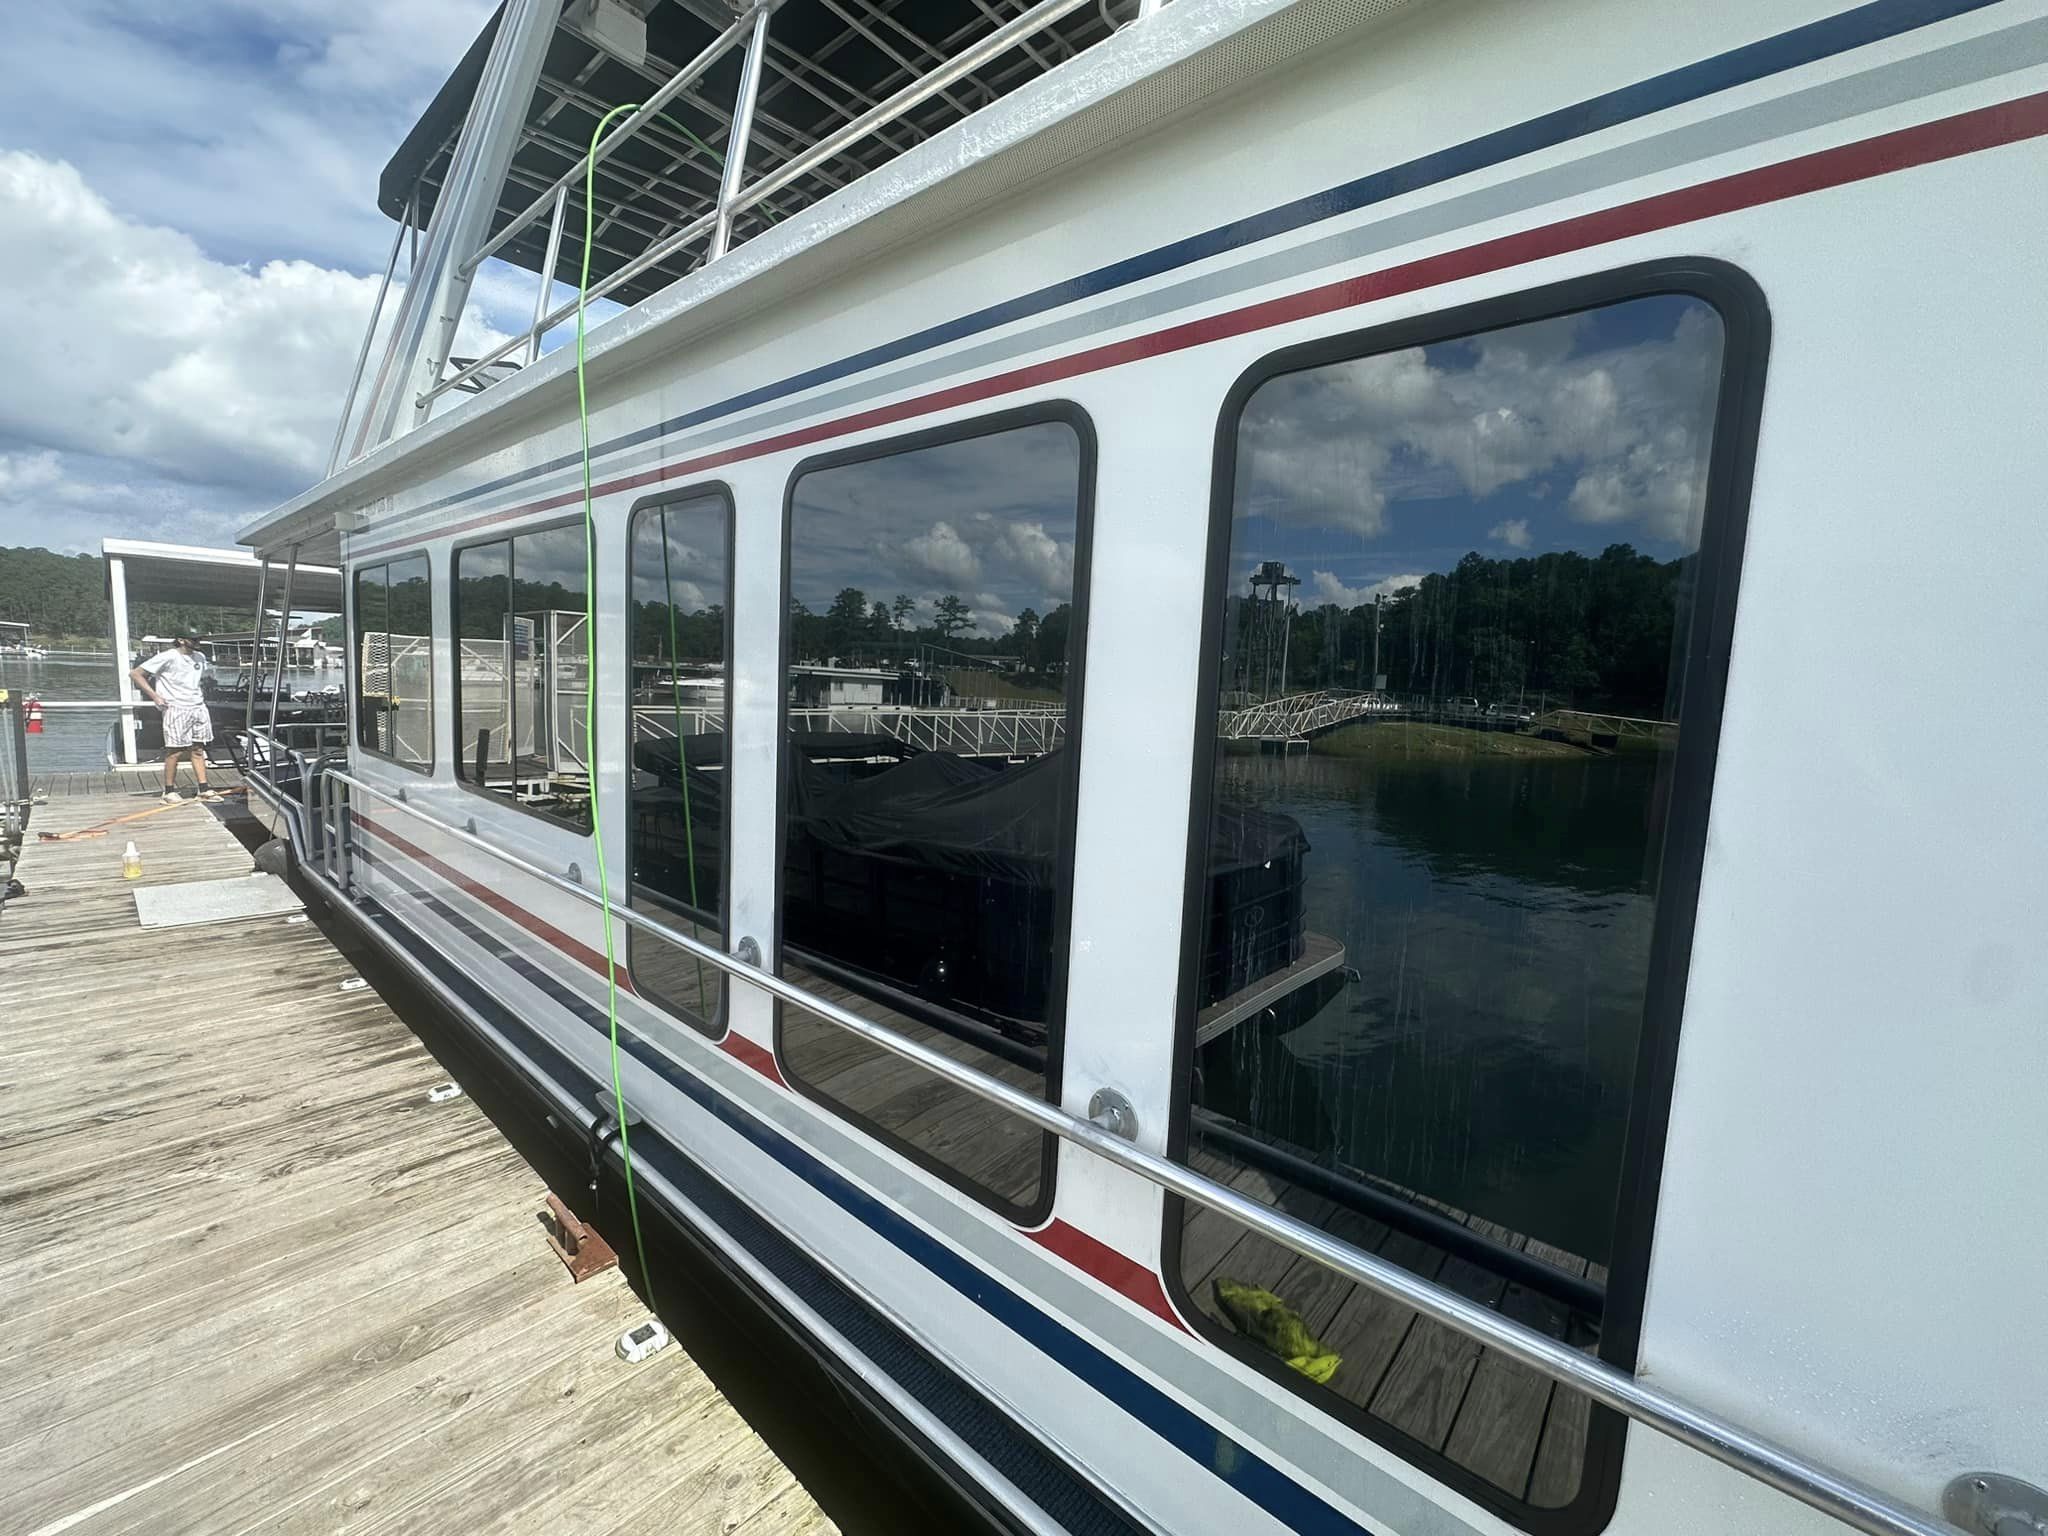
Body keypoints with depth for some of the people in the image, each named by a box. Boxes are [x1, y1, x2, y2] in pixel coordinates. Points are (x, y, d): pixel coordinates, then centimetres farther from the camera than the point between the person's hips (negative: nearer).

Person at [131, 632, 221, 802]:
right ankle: (169, 791, 8)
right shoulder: (168, 657, -9)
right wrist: (155, 696, -12)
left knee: (198, 750, 8)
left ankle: (203, 790, 9)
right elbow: (135, 673, -7)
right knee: (175, 752, -2)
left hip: (198, 707, 6)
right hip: (176, 709, -6)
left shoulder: (200, 657, 11)